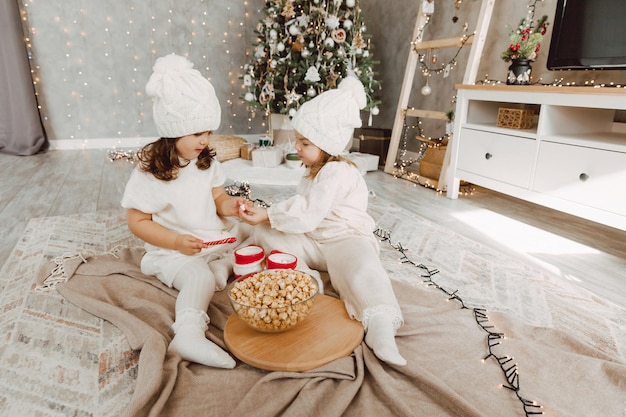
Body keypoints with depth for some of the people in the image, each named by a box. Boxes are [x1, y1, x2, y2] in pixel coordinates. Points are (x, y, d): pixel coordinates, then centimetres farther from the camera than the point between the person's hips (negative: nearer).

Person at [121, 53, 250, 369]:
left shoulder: (207, 163, 3)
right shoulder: (149, 174, -15)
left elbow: (217, 197, 7)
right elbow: (137, 221, -11)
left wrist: (229, 205, -18)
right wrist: (177, 242, -22)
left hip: (216, 237, 7)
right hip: (174, 251, -7)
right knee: (199, 277, -33)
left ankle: (221, 268, -17)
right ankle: (189, 334, -45)